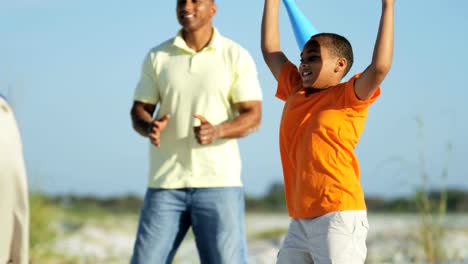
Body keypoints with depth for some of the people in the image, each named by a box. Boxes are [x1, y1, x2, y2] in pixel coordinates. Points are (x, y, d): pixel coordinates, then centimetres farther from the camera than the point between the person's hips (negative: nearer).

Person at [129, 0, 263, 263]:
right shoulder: (158, 57, 7)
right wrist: (149, 128, -18)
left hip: (219, 182, -2)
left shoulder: (237, 57, 0)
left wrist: (217, 131, -26)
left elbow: (253, 117, -5)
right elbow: (138, 112, 7)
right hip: (166, 184, 2)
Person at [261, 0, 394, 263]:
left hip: (339, 216, -8)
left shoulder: (348, 98, -3)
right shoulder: (295, 93, 16)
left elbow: (380, 67, -20)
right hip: (301, 221, 8)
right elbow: (271, 50, 24)